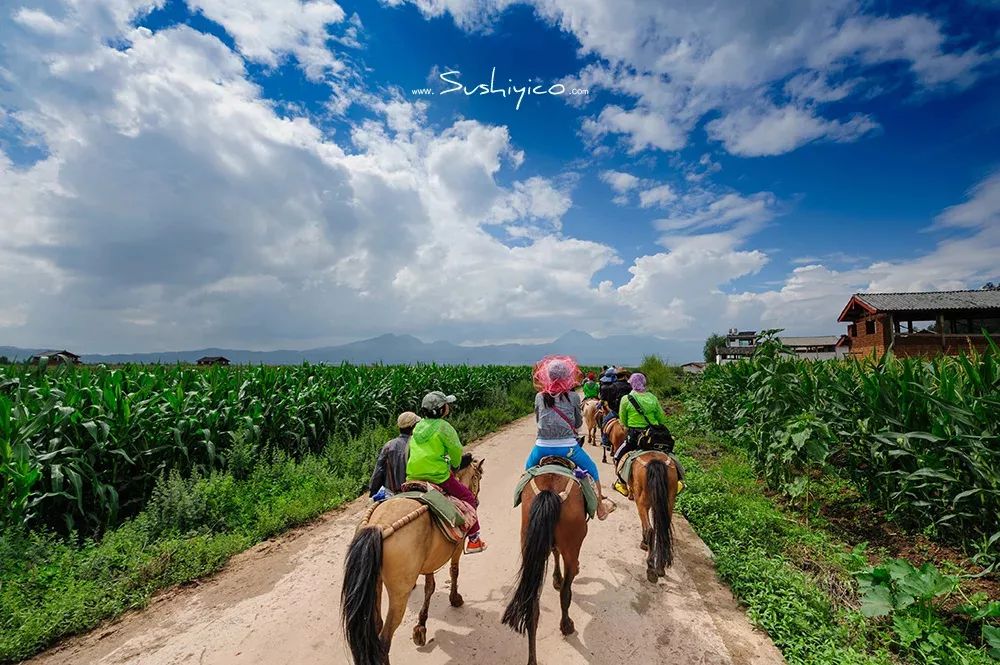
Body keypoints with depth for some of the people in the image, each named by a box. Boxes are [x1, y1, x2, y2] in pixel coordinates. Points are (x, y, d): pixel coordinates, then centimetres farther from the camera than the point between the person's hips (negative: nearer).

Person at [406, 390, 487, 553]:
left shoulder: (418, 426, 10)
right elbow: (456, 451, -6)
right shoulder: (444, 426, -11)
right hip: (438, 476, -7)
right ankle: (474, 540, 15)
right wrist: (455, 465, 15)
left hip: (412, 477, 7)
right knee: (469, 498, 8)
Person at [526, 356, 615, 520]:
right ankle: (600, 507, 36)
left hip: (542, 447, 1)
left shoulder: (539, 397, -3)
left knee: (528, 468, 33)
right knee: (592, 469, 26)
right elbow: (578, 423, 4)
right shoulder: (573, 397, -7)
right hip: (568, 447, -1)